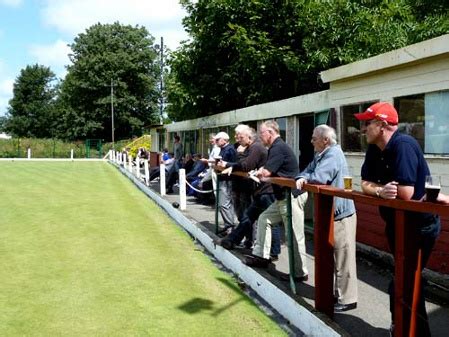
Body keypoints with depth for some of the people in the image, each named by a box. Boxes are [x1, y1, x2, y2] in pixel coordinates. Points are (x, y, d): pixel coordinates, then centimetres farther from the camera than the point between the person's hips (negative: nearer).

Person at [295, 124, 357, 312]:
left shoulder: (333, 154, -19)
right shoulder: (321, 155, 14)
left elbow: (318, 178, -30)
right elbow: (308, 170, 13)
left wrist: (306, 178, -7)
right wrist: (302, 178, -11)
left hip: (341, 215, -10)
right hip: (330, 214, 10)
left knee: (343, 260, -3)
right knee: (332, 257, 19)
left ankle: (347, 299, 4)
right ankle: (336, 292, 31)